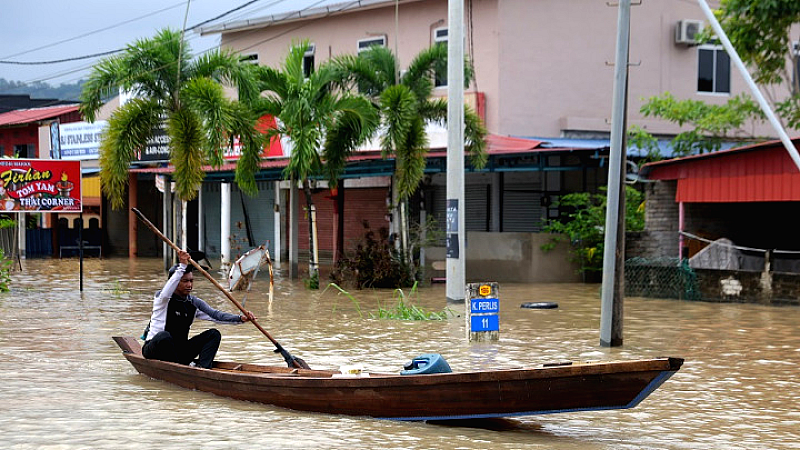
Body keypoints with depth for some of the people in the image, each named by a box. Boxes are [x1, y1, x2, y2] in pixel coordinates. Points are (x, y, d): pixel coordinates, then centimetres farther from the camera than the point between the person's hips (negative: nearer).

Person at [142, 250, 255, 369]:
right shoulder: (161, 298, -11)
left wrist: (240, 318, -19)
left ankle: (203, 368, -29)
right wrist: (182, 266, -43)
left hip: (179, 352, 6)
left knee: (213, 334, -9)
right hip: (154, 350, -6)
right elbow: (165, 294, -36)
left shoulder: (194, 303, 6)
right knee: (164, 336, -39)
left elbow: (215, 315, -2)